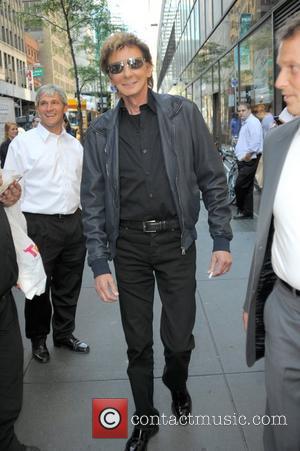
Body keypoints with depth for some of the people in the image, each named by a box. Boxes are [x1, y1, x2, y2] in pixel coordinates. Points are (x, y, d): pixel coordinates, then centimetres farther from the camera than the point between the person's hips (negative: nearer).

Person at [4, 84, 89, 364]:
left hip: (73, 223, 5)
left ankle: (64, 334, 35)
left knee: (69, 286, 15)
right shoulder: (22, 143, -3)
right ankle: (38, 339, 29)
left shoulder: (75, 145, 12)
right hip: (38, 224, -4)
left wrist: (84, 221, 15)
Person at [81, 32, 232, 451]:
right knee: (138, 342, 11)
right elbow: (93, 200, 2)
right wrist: (99, 263, -3)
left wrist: (222, 239, -4)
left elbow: (212, 178, 0)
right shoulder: (100, 131, 2)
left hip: (176, 239, -1)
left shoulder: (183, 113, -2)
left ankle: (177, 385, 41)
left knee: (179, 337, 5)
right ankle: (144, 417, 35)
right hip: (128, 245, 2)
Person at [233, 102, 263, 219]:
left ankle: (242, 209, 3)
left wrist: (247, 155, -17)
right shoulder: (245, 123, 21)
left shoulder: (253, 122, -11)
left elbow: (255, 142, -22)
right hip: (243, 160, 10)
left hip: (249, 160, -10)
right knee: (247, 187, 12)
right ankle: (247, 212, 17)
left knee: (240, 185, -11)